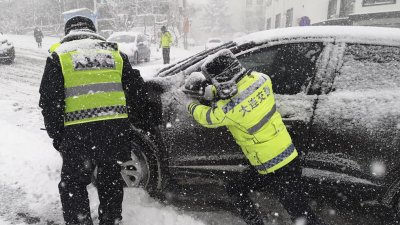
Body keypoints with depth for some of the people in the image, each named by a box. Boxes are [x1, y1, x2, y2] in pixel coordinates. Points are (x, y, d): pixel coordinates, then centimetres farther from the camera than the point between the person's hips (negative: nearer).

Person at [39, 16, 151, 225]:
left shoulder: (59, 56, 10)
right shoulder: (115, 53, 18)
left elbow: (49, 100, 2)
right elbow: (137, 91, 14)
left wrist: (55, 133, 10)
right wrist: (139, 125, 22)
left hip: (78, 131, -3)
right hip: (116, 127, 3)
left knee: (73, 184, 14)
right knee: (111, 180, 19)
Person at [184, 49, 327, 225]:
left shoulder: (229, 108, -25)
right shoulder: (260, 79, -9)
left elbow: (207, 118, -3)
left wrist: (192, 106, 17)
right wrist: (213, 92, 9)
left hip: (275, 170, -8)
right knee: (235, 190, 18)